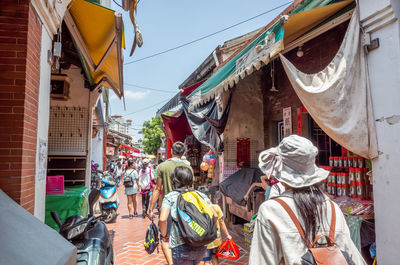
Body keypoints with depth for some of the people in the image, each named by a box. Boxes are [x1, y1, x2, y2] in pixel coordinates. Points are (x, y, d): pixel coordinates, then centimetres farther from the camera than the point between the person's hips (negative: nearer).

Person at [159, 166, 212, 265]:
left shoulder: (170, 197, 0)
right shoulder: (201, 195, 7)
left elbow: (163, 219, -12)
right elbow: (214, 216, 1)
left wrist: (164, 235, 5)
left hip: (181, 245, -4)